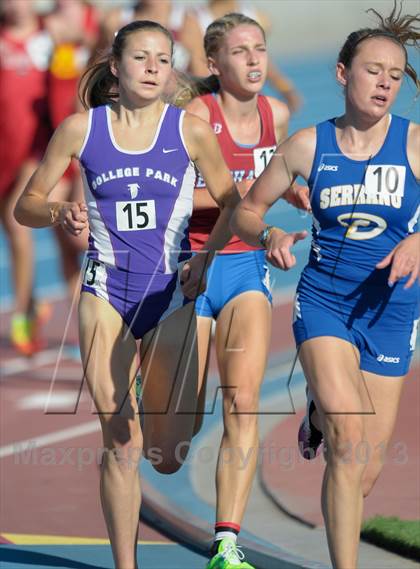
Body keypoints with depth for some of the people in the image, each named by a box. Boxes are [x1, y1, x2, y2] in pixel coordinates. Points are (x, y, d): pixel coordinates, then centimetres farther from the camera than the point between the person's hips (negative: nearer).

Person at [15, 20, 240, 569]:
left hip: (173, 296, 0)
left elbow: (232, 204, 9)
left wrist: (207, 257, -7)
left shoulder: (191, 130, -2)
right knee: (121, 447, -7)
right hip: (107, 293, 0)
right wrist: (60, 212, -15)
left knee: (168, 457, 4)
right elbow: (26, 204, 6)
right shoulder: (81, 129, -1)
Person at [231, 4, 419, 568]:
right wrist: (269, 236, -12)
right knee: (350, 444, -21)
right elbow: (247, 210, 8)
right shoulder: (308, 145, -1)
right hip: (323, 301, -1)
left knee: (366, 471, 7)